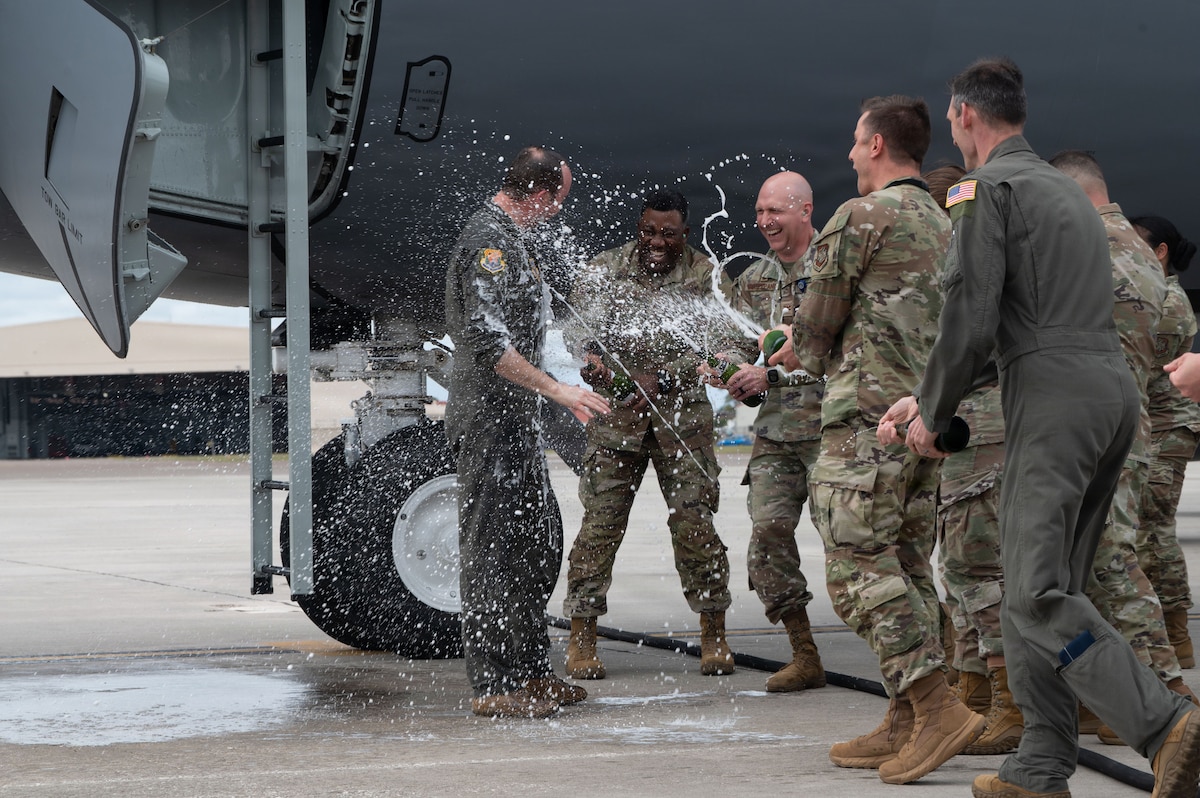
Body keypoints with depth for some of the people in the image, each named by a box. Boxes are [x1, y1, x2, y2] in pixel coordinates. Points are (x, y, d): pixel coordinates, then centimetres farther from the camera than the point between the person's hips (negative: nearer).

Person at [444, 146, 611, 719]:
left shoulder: (510, 237, 17)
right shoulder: (488, 241, -16)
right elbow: (487, 341, -25)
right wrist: (557, 390, -25)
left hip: (516, 420, 11)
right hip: (488, 419, -11)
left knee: (540, 542, 14)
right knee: (492, 552, -7)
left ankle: (531, 670, 20)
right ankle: (493, 685, -4)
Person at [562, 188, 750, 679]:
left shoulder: (703, 275, 3)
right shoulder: (604, 270, 5)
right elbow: (582, 323, -9)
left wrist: (660, 381, -21)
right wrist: (593, 357, -32)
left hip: (681, 412, 0)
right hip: (615, 413, 0)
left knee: (694, 520, -3)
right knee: (600, 522, -3)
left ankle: (714, 637, 9)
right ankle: (581, 641, 3)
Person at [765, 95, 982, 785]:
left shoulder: (861, 218, -8)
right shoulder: (942, 226, 19)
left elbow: (816, 326, -5)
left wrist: (806, 355, 20)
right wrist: (814, 350, 31)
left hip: (870, 415, -9)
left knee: (860, 566, -10)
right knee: (907, 567, 9)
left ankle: (938, 708, -19)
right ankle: (906, 726, 9)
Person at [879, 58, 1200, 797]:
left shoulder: (987, 189, -3)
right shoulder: (1067, 188, 25)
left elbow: (971, 322, -12)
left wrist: (932, 415, 3)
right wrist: (926, 397, 30)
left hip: (1055, 394, -9)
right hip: (1113, 382, 9)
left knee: (1038, 590, -11)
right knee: (1048, 584, 11)